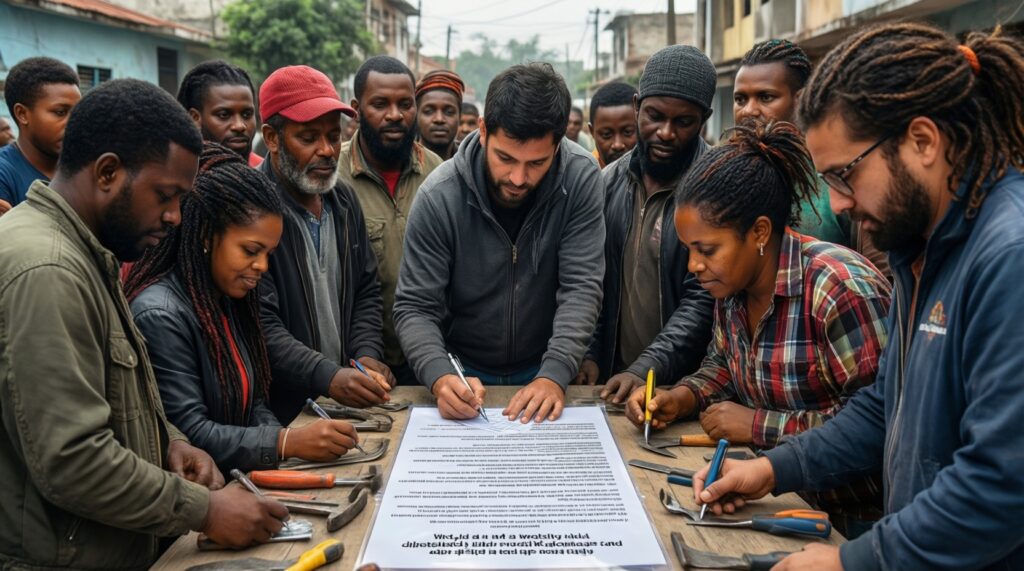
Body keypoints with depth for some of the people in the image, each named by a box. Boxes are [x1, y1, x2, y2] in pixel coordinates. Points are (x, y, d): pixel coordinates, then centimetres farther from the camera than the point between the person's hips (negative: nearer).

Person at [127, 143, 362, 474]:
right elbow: (188, 434, -19)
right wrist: (287, 442, -25)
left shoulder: (228, 300, 10)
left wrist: (291, 439, -5)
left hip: (239, 480, 7)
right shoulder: (160, 316, -17)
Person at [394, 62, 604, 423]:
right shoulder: (439, 196, -16)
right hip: (463, 370, -1)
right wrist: (441, 377, -30)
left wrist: (554, 375, -27)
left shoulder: (581, 179, -14)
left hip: (544, 370, 1)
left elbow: (581, 288, -15)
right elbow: (415, 307, -13)